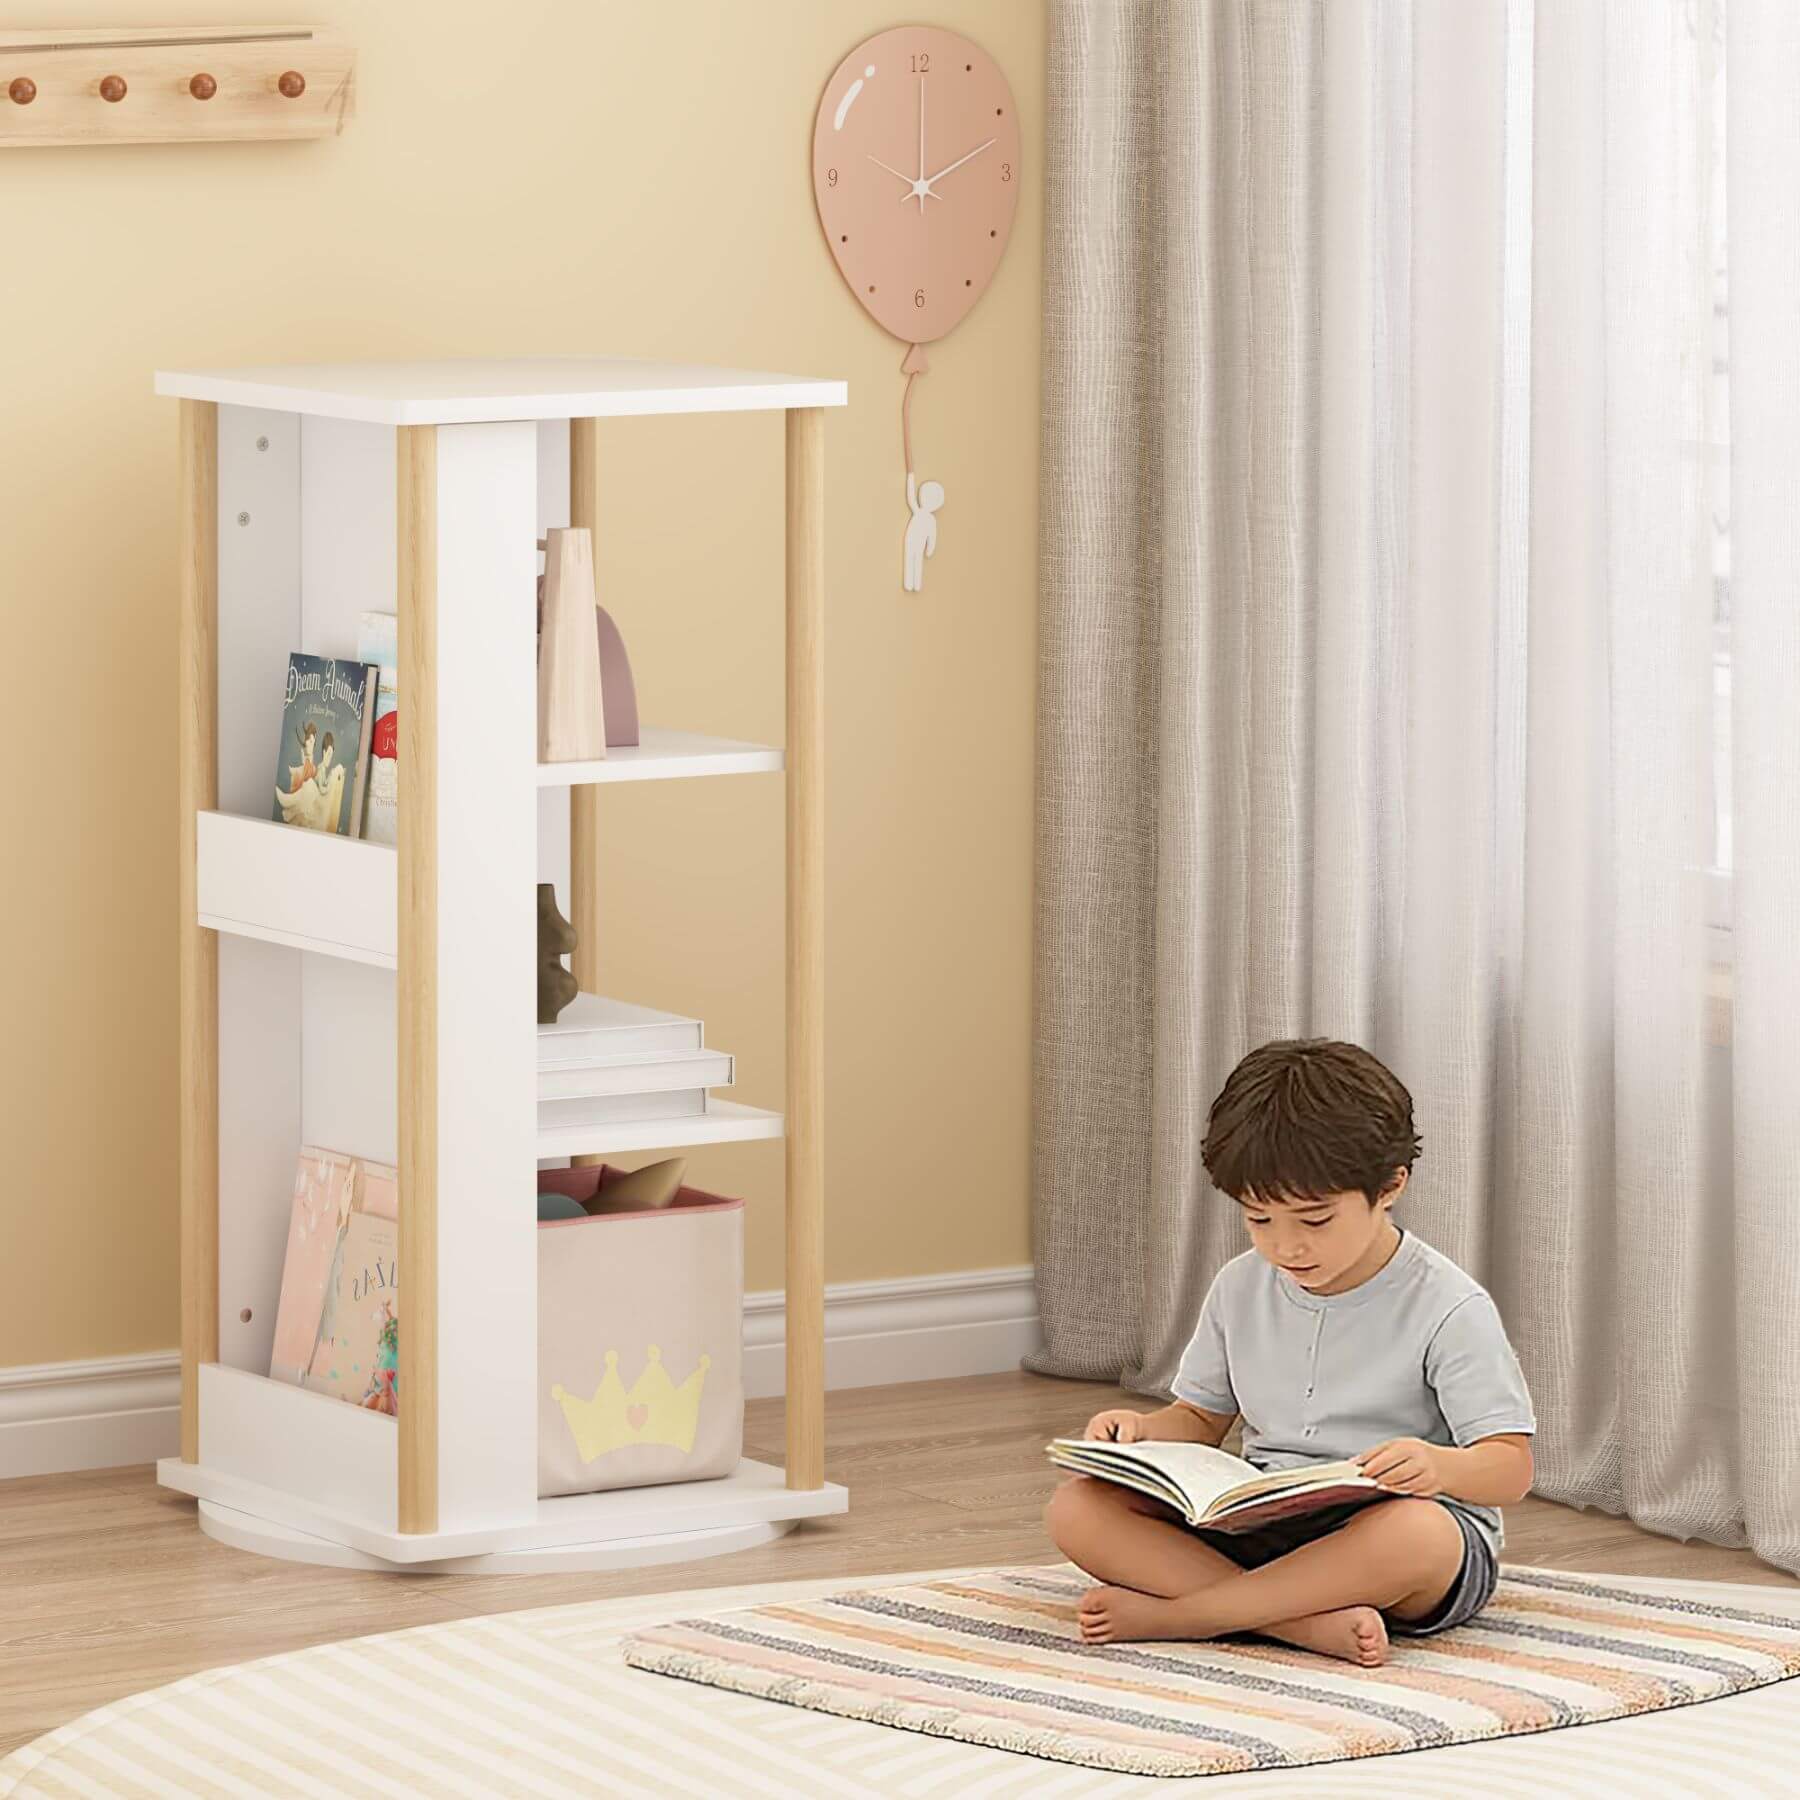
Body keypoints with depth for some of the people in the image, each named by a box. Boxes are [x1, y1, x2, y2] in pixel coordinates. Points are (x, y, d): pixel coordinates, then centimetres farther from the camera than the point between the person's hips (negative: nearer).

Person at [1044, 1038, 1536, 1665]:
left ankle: (1169, 1613, -29)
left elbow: (1512, 1466, -12)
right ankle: (1311, 1621, -33)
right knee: (1075, 1508, -16)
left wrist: (1439, 1466, -35)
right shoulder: (1241, 1287, 9)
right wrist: (1141, 1430, -3)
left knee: (1414, 1533, -43)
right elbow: (1203, 1417, 20)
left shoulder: (1447, 1308, -9)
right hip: (1258, 1526, 5)